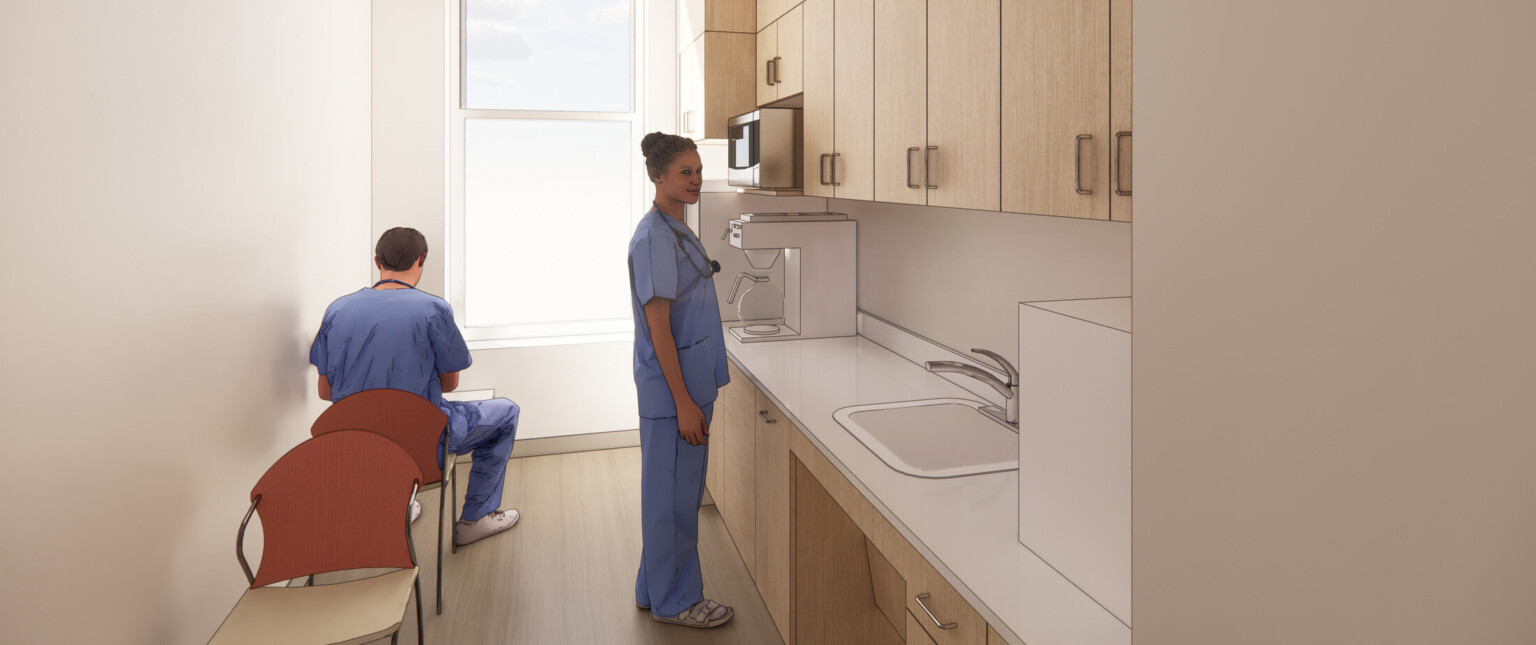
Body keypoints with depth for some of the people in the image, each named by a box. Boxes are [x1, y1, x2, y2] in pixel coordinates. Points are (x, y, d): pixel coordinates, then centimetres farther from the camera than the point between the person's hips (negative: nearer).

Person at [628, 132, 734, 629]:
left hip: (691, 382, 10)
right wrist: (684, 402, -21)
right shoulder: (655, 238, -18)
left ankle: (656, 588, 34)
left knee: (679, 490, 18)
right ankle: (674, 601, 21)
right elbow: (658, 328, -20)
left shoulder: (677, 231, 12)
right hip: (673, 388, -10)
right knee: (673, 493, 4)